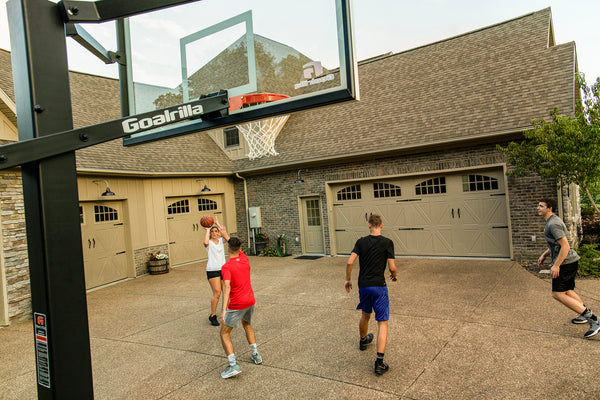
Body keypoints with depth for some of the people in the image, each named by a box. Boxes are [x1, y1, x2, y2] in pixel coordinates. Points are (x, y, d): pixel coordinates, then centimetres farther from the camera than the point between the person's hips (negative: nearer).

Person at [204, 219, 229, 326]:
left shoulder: (221, 240, 11)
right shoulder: (209, 243, -2)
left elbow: (227, 237, -11)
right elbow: (206, 242, -27)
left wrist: (218, 225, -5)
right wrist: (207, 230, -14)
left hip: (223, 269, 5)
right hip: (212, 270, -5)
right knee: (217, 293, -11)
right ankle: (213, 316, 3)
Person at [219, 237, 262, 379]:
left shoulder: (226, 267, -17)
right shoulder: (244, 259, 1)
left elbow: (227, 287, -28)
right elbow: (238, 250, 23)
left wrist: (224, 310, -32)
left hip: (236, 304, -6)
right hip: (250, 300, 7)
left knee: (224, 333, 5)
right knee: (247, 324, 31)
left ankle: (233, 365, -5)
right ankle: (256, 355, 31)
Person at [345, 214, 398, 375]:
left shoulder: (361, 241, 1)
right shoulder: (387, 243, -6)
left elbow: (350, 262, -5)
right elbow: (392, 267, -9)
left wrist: (347, 280, 8)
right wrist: (395, 276, 13)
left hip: (363, 285, 4)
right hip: (379, 286, -4)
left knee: (365, 315, 27)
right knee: (382, 323, -1)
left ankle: (363, 341, 51)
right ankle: (379, 362, -8)